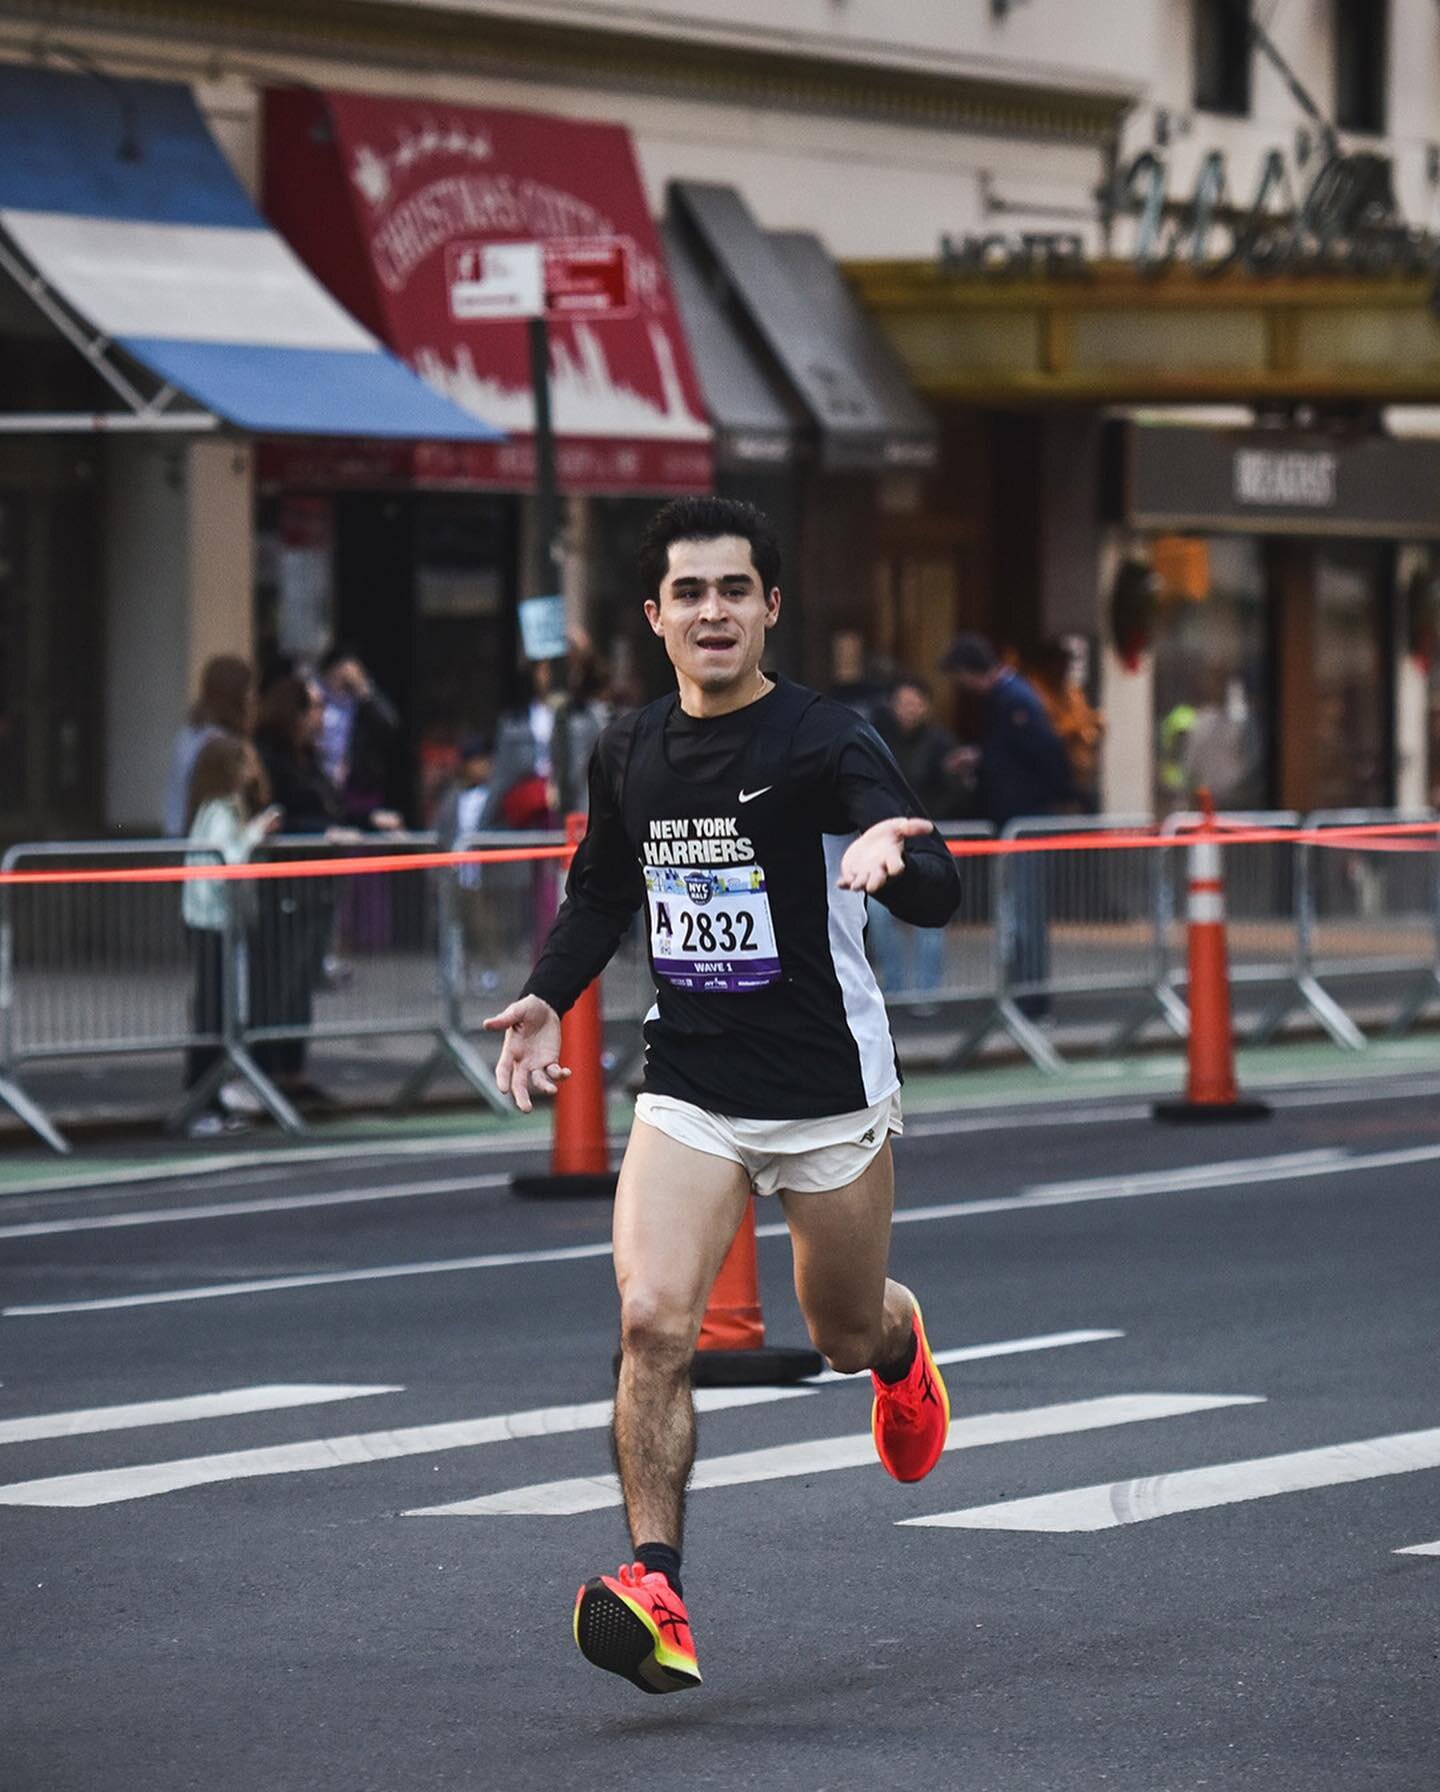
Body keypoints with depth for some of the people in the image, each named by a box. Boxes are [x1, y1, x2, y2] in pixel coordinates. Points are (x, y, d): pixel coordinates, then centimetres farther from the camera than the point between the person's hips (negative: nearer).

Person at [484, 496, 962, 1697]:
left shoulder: (826, 742, -13)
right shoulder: (630, 753, 4)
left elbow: (939, 896, -24)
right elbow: (603, 888, 24)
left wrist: (894, 856, -46)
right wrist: (548, 995, 9)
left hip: (830, 1096, -3)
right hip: (689, 1092, 3)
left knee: (848, 1333, 16)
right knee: (652, 1320, -18)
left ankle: (901, 1349, 55)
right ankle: (658, 1598, -22)